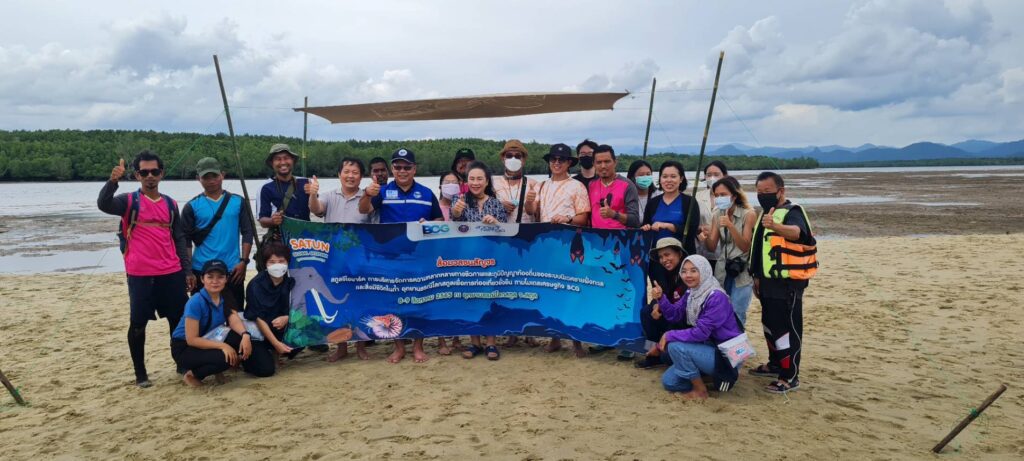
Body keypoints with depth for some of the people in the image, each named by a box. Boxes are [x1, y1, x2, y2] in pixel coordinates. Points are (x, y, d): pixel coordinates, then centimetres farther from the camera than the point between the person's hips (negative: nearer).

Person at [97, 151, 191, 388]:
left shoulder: (170, 204, 11)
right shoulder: (129, 201, 1)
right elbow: (103, 204, -21)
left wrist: (188, 270, 8)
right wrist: (112, 181, -38)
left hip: (171, 273, 3)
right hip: (140, 275, -3)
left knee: (179, 319, 8)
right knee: (138, 324, 3)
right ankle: (140, 373, 15)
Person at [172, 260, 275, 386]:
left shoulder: (225, 298, -4)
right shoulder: (196, 302, -25)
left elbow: (234, 320, -18)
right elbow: (191, 339, -25)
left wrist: (245, 335, -39)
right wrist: (222, 345, -33)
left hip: (209, 341, 6)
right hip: (185, 349, -6)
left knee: (241, 336, -20)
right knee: (224, 357, -32)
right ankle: (193, 374, -6)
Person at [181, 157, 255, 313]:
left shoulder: (238, 202, 5)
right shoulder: (192, 206, 2)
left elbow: (248, 233, 4)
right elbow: (185, 241, 2)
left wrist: (243, 261, -5)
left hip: (232, 270, 1)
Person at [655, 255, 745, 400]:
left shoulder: (716, 297, -24)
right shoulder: (690, 293, 4)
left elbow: (701, 333, -27)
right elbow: (674, 315, 1)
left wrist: (669, 335, -20)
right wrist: (661, 298, -16)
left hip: (725, 356, -8)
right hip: (709, 348, 9)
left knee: (675, 346, -26)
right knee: (668, 381, 3)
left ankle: (701, 390, -8)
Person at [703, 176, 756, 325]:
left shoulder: (748, 214, -9)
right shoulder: (717, 215, 5)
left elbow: (745, 247, -14)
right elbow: (712, 247, 1)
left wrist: (730, 226, -27)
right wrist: (706, 237, -21)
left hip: (742, 272, -4)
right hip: (722, 271, 5)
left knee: (736, 316, -7)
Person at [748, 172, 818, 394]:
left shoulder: (792, 212, -14)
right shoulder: (766, 213, 14)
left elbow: (796, 232, -39)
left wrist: (775, 226, -59)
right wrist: (758, 276, 20)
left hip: (788, 283, -9)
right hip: (769, 282, 9)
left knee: (787, 328, -7)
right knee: (770, 325, 19)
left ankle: (790, 376, 0)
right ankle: (775, 364, 34)